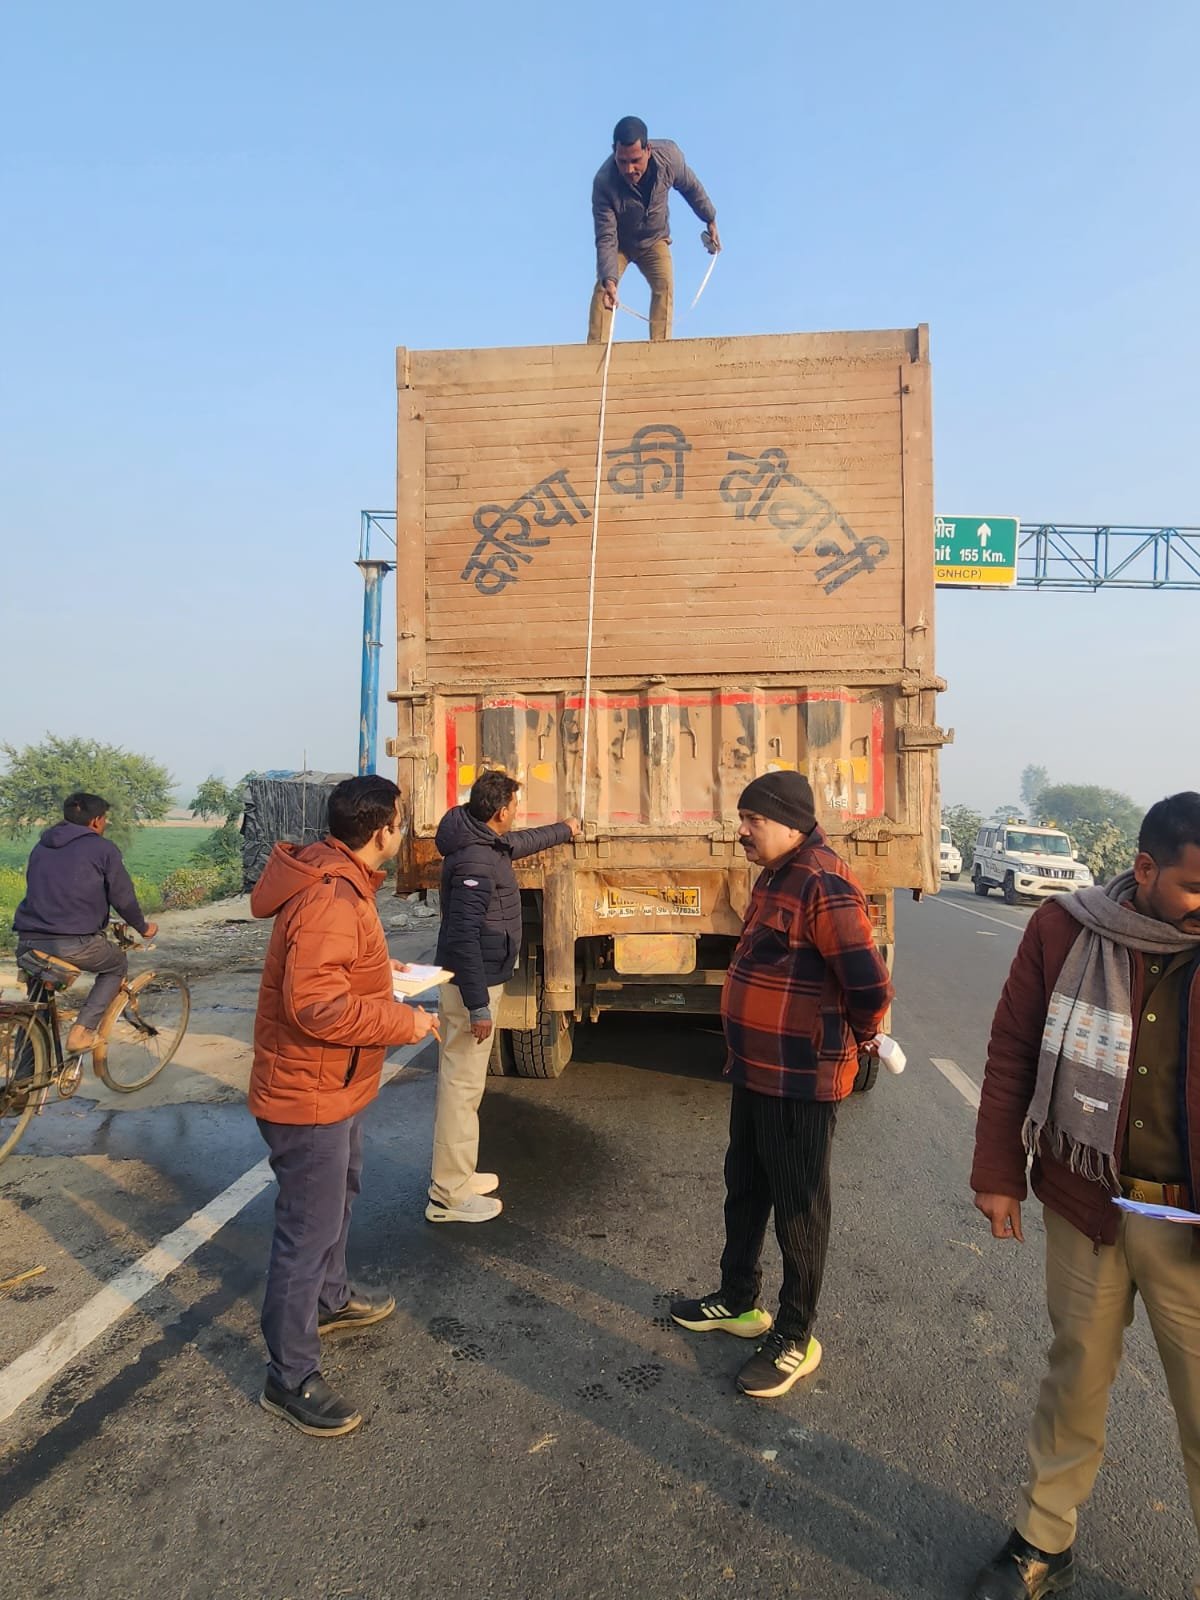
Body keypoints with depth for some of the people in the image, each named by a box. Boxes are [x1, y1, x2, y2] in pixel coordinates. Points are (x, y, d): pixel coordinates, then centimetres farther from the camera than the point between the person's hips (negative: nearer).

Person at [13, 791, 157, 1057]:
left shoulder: (41, 846, 19)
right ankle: (82, 1031, 5)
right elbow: (123, 897, 1)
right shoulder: (102, 848, 0)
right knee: (117, 965, 22)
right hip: (74, 942, -6)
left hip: (28, 939, 6)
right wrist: (143, 928, 19)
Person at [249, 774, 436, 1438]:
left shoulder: (336, 880, 4)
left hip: (332, 1085, 11)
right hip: (309, 1092, -11)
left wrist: (377, 967, 11)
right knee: (308, 1231, 2)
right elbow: (317, 1005, -35)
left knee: (339, 1192, 28)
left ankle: (331, 1301, 51)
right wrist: (405, 1022, -24)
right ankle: (290, 1380, 19)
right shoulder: (331, 901, -30)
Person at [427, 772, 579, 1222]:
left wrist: (564, 830, 46)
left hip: (477, 980, 11)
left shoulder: (487, 843, 7)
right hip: (471, 985, -11)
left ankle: (456, 1174, 31)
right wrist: (478, 1005, -26)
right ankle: (449, 1195, 8)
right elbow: (463, 936, -27)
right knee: (462, 1085, -2)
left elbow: (520, 842, 31)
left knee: (462, 1081, 18)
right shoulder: (475, 860, -24)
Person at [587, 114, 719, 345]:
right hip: (619, 242, -2)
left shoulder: (669, 155, -27)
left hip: (654, 240, 2)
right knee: (602, 287, -22)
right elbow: (606, 238, -36)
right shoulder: (603, 183, -36)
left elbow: (691, 187, -6)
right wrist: (609, 279, -51)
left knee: (664, 285, -20)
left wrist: (710, 220, 5)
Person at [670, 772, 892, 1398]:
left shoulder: (823, 884, -23)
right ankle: (739, 1301, 42)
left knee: (797, 1208, 7)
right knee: (744, 1189, 23)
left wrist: (854, 1038, -7)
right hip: (755, 1069, 10)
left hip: (802, 1081, -10)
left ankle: (795, 1339, 26)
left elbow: (870, 984, -26)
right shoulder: (774, 875, 9)